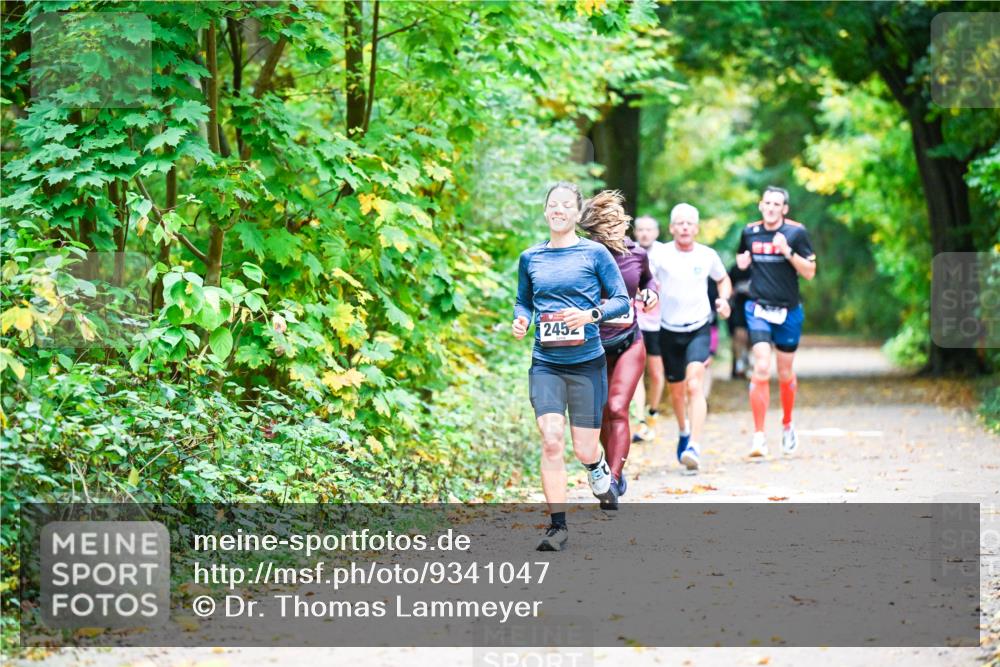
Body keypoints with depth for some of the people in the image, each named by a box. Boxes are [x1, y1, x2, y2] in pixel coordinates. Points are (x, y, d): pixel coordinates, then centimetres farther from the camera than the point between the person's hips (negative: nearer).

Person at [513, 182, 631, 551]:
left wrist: (591, 315, -18)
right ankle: (557, 526, -7)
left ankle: (598, 466, 40)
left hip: (586, 362, -2)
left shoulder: (594, 253, -1)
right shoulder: (530, 258, 8)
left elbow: (621, 300, 0)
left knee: (584, 450, 1)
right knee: (551, 441, -14)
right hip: (545, 364, 2)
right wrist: (520, 320, -1)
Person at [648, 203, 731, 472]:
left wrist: (723, 299, 0)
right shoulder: (659, 255, -5)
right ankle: (684, 431, 45)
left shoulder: (708, 256, 1)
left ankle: (694, 447, -28)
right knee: (676, 390, 15)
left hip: (699, 329, -1)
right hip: (669, 331, 1)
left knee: (694, 385, -21)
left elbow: (723, 279, 19)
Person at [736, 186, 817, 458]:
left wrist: (788, 252, -19)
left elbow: (810, 273, -5)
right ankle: (759, 436, -14)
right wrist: (742, 260, 2)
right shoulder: (750, 232, 4)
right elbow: (742, 257, 25)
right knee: (761, 369, -15)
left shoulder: (796, 232, -4)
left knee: (785, 374, 11)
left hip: (788, 311, 0)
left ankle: (787, 425, 36)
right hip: (759, 309, 0)